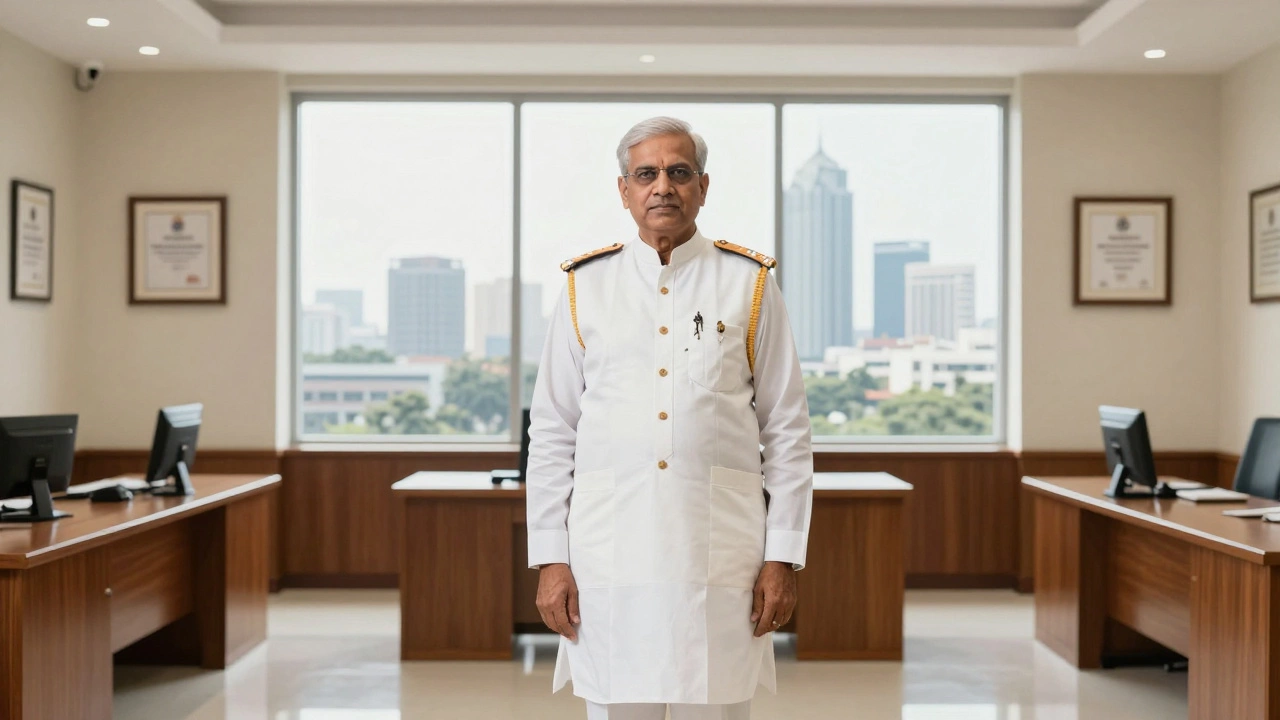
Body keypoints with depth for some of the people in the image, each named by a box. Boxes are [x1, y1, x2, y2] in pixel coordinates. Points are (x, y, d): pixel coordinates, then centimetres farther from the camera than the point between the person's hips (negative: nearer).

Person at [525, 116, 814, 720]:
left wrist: (782, 558, 0)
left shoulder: (749, 284, 6)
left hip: (720, 554, 0)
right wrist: (549, 558, 2)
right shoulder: (585, 286, 8)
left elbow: (788, 432, 5)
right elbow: (551, 433, 7)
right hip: (609, 554, 1)